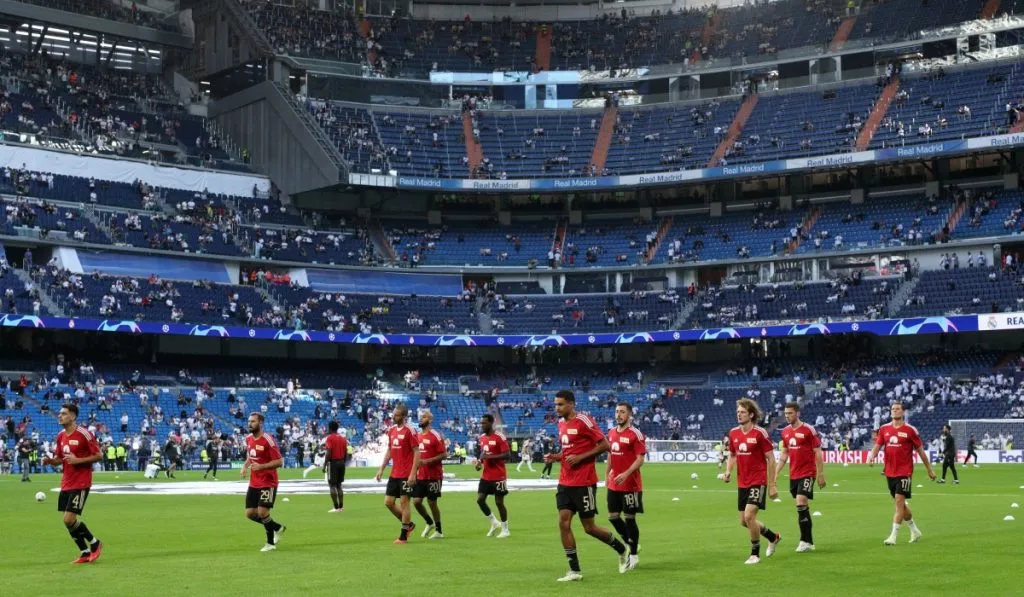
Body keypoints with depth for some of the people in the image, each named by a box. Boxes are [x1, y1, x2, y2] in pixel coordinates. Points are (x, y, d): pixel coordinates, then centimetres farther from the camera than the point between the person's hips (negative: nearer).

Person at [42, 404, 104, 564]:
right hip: (66, 484, 8)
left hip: (80, 484, -8)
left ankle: (94, 543, 7)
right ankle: (85, 553, 21)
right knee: (68, 521, 7)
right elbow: (59, 459, 18)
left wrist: (78, 460, -20)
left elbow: (99, 456, -11)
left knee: (69, 519, -14)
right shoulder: (60, 436, 9)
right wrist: (49, 460, -4)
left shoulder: (83, 434, -13)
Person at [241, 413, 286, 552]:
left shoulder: (268, 440, -17)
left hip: (268, 483, -8)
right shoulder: (248, 439, 6)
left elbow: (280, 462, -18)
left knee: (262, 512, -13)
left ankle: (270, 543, 7)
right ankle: (278, 527, 26)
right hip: (254, 483, 8)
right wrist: (245, 466, 3)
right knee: (250, 513, 5)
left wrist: (261, 466, -28)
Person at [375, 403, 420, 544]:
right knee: (388, 502, 7)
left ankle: (403, 536, 7)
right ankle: (408, 524, 26)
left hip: (406, 475, -7)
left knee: (404, 502, -2)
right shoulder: (391, 430, 10)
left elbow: (417, 452, -13)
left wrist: (413, 473, -19)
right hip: (394, 474, 8)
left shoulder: (409, 431, -12)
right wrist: (382, 469, 13)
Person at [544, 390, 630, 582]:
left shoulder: (584, 421, -13)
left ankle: (623, 550, 25)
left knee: (589, 528, 1)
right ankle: (574, 570, 4)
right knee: (563, 523, -3)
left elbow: (604, 445, -15)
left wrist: (579, 458, -19)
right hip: (565, 482, 7)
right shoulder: (561, 423, 10)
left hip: (584, 483, -7)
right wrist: (556, 457, 4)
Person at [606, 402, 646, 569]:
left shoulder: (635, 434, -12)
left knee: (629, 517, -1)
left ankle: (633, 554, 12)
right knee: (613, 516, 9)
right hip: (614, 484, 7)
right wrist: (608, 476, 15)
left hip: (630, 484, -7)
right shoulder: (611, 433, 9)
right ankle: (630, 543, 29)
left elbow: (640, 459, -16)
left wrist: (626, 474, -27)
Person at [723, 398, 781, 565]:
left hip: (758, 482, -7)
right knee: (744, 521, 10)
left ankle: (755, 554, 0)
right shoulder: (733, 433, 4)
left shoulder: (760, 433, -13)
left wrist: (772, 485, -11)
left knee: (749, 515, -18)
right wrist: (728, 471, -2)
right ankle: (773, 537, 35)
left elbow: (771, 459, -10)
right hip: (742, 483, 7)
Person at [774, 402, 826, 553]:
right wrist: (776, 474, 12)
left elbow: (818, 453, -8)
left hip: (807, 474, -6)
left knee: (801, 503, -17)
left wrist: (821, 475, -10)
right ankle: (808, 541, 16)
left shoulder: (808, 430, -9)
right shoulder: (785, 431, 9)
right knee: (803, 506, 9)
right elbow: (784, 454, 17)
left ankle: (806, 541, -10)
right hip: (793, 475, 6)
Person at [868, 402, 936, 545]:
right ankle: (915, 531, 31)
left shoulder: (910, 430, -4)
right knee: (901, 504, 13)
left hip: (905, 472, -5)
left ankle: (893, 536, -12)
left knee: (899, 501, -12)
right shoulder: (884, 429, 7)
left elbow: (920, 450, 2)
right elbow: (877, 446, 5)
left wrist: (929, 470, 7)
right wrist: (871, 456, -18)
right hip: (890, 472, 5)